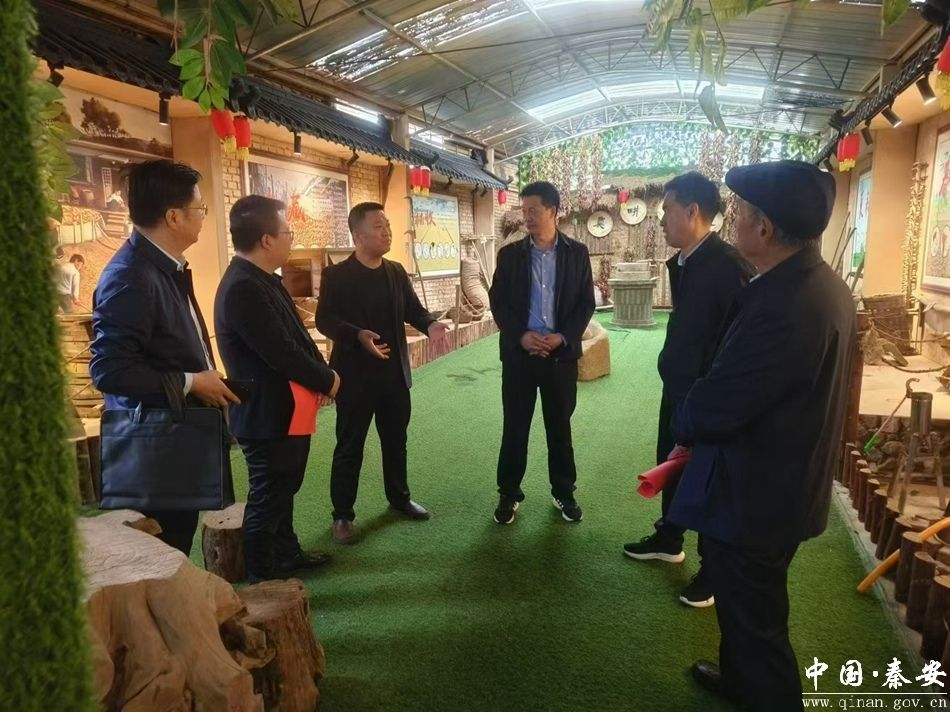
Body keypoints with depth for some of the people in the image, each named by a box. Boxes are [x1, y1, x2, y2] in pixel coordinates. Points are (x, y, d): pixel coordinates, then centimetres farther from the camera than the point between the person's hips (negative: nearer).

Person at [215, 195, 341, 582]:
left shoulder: (262, 279, 7)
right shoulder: (243, 288, -26)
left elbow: (296, 337, 12)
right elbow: (281, 352, -27)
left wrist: (321, 374, -2)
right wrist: (327, 380, -12)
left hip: (286, 410, 10)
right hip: (267, 415, -10)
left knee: (283, 491, 23)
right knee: (267, 498, 6)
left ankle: (287, 553, 41)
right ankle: (262, 577, 23)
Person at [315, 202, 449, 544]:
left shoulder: (396, 272, 9)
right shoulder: (336, 275, -9)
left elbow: (412, 309, 11)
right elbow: (324, 319, -16)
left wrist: (429, 325, -11)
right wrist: (357, 335, -34)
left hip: (394, 372, 6)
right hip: (355, 374, -5)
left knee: (396, 439, 18)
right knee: (350, 446, 4)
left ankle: (399, 497, 36)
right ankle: (342, 515, 17)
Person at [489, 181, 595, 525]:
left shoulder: (577, 253, 2)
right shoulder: (510, 254, 2)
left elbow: (586, 303, 1)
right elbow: (498, 302, 0)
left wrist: (563, 337, -13)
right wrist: (521, 335, -14)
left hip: (561, 353, 0)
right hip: (519, 352, 0)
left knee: (560, 427, 11)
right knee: (515, 427, 6)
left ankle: (564, 492, 26)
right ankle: (509, 493, 20)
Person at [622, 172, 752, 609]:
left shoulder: (727, 265, -22)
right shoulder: (682, 262, 5)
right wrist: (673, 371, 9)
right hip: (677, 388, 9)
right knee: (670, 465, 22)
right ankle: (668, 539, 44)